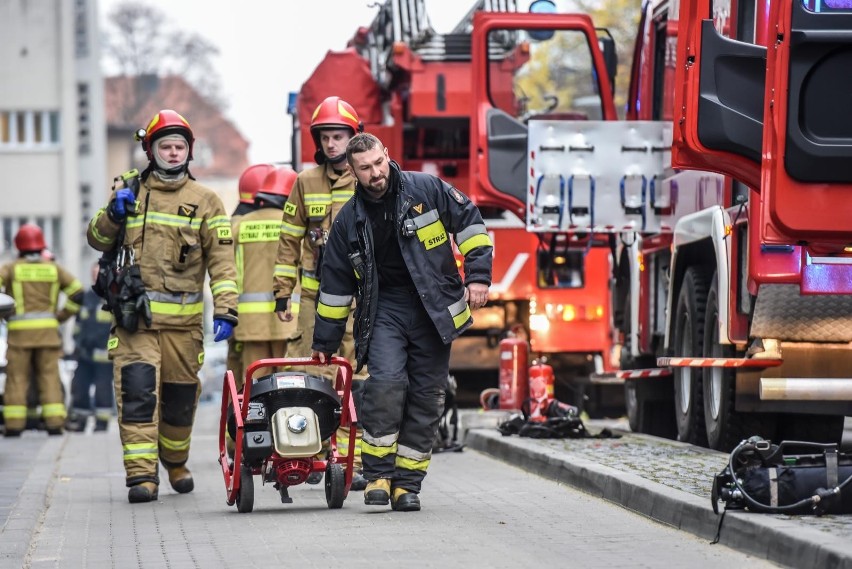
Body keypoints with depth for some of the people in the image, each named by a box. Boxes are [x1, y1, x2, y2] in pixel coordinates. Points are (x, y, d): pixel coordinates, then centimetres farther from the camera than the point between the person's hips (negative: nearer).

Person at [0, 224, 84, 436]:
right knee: (49, 376, 4)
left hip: (19, 330, -2)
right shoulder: (53, 268, 10)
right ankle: (54, 423, -3)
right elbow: (77, 291, 4)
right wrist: (62, 316, 11)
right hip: (47, 330, 2)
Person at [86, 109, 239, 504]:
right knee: (137, 392, -13)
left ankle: (175, 463, 32)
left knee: (180, 396, 10)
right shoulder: (131, 194, 12)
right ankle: (141, 474, -15)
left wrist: (225, 309, -11)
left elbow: (222, 260, 0)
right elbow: (98, 240, 14)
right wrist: (113, 213, -7)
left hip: (183, 318, 0)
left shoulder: (205, 202, 6)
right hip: (134, 315, 0)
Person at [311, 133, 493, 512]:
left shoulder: (427, 190, -2)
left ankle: (407, 482, 9)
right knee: (386, 380, -22)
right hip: (384, 308, 0)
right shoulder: (349, 221, 4)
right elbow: (335, 286, 11)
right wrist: (325, 342, 13)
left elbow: (469, 223, 5)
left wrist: (478, 275, -5)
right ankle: (377, 473, -11)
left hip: (433, 310, 0)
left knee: (426, 396, 0)